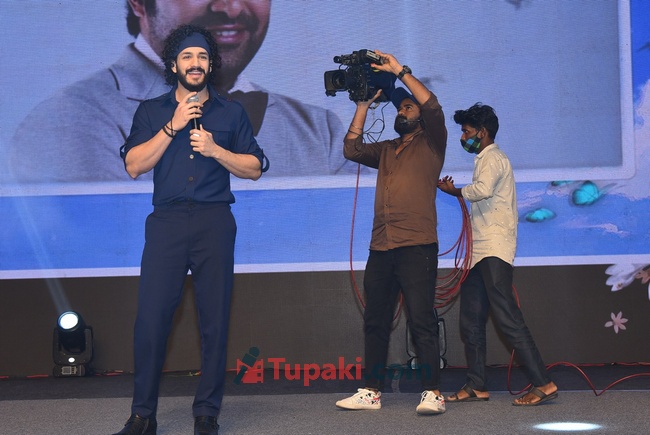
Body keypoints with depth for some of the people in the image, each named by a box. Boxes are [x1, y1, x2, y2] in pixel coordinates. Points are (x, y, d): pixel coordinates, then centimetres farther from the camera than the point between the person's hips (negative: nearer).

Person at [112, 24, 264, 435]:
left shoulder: (231, 112, 13)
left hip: (214, 221, 0)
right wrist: (172, 127, -6)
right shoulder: (152, 111, 13)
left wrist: (215, 150, -6)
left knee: (214, 319, -2)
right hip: (167, 220, 0)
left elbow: (254, 168, 9)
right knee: (151, 317, -8)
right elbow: (134, 165, 1)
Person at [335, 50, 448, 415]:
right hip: (381, 248, 6)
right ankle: (371, 392, 15)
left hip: (417, 247, -6)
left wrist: (400, 70, -8)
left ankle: (433, 393, -8)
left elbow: (433, 108, -9)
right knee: (375, 322, 9)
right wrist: (364, 104, 8)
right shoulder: (386, 151, 23)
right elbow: (352, 148, 10)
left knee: (422, 322, -10)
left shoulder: (431, 145, 7)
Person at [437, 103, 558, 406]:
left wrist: (453, 191, -11)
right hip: (479, 253, 11)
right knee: (471, 321, 9)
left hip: (494, 251, -11)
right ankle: (476, 386, 14)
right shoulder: (486, 159, 25)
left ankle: (543, 384, -17)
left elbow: (483, 189, -26)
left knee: (507, 318, -16)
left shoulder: (492, 157, -6)